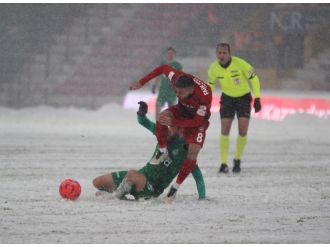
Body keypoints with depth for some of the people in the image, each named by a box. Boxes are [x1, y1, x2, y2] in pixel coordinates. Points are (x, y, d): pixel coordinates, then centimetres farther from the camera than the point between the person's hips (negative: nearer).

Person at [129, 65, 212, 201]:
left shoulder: (204, 96, -41)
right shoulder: (178, 78, -31)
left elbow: (197, 122, -30)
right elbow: (163, 68, -10)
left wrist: (173, 122, -36)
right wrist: (141, 82, -9)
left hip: (198, 120, -4)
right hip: (181, 110, 4)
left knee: (193, 152, -19)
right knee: (162, 117, -29)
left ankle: (176, 186, -3)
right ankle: (162, 151, -5)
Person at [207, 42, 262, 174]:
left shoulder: (240, 64, -25)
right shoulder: (214, 68, -14)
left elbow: (254, 79, -14)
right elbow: (211, 84, 7)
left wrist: (257, 99, -17)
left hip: (243, 97, -2)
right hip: (227, 98, 2)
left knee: (243, 131, -10)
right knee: (224, 130, -11)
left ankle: (237, 160, 12)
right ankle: (224, 164, -7)